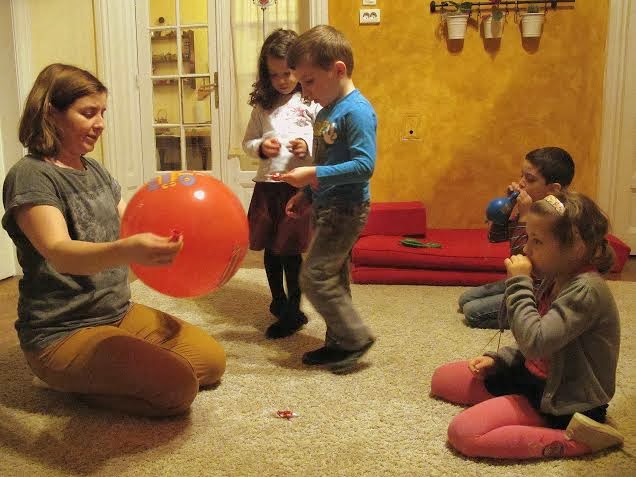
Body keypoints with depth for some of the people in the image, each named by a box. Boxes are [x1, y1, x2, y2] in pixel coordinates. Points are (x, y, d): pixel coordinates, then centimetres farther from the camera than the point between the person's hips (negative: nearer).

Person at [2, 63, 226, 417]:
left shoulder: (95, 170, 9)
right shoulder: (31, 176, -17)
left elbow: (132, 225, 12)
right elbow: (59, 251, -33)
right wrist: (127, 251, -53)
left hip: (120, 312, 9)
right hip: (62, 333, -8)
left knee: (213, 361, 3)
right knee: (177, 387, -22)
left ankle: (88, 373, 12)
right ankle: (73, 381, 0)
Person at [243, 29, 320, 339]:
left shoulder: (312, 102, 0)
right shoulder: (263, 105, 11)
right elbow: (247, 142, 16)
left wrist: (309, 147, -18)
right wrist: (260, 147, -5)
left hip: (299, 184, -4)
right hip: (267, 183, 4)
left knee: (290, 250, -1)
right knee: (269, 248, 12)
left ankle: (293, 311, 16)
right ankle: (278, 302, 32)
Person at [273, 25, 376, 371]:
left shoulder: (357, 111, -17)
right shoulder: (326, 111, 11)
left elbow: (364, 166, -25)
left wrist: (313, 174, -26)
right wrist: (305, 194, 14)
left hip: (345, 210, -9)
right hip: (326, 208, 10)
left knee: (314, 277, -8)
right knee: (332, 279, 14)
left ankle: (356, 338, 6)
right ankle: (339, 343, 26)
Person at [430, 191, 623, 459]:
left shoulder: (586, 290, -24)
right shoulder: (555, 279, 5)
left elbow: (535, 343, -33)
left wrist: (519, 283, -25)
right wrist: (497, 360, 2)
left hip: (562, 400, -10)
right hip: (534, 375, 10)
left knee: (463, 433, -25)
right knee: (442, 378, 12)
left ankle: (573, 440, -14)